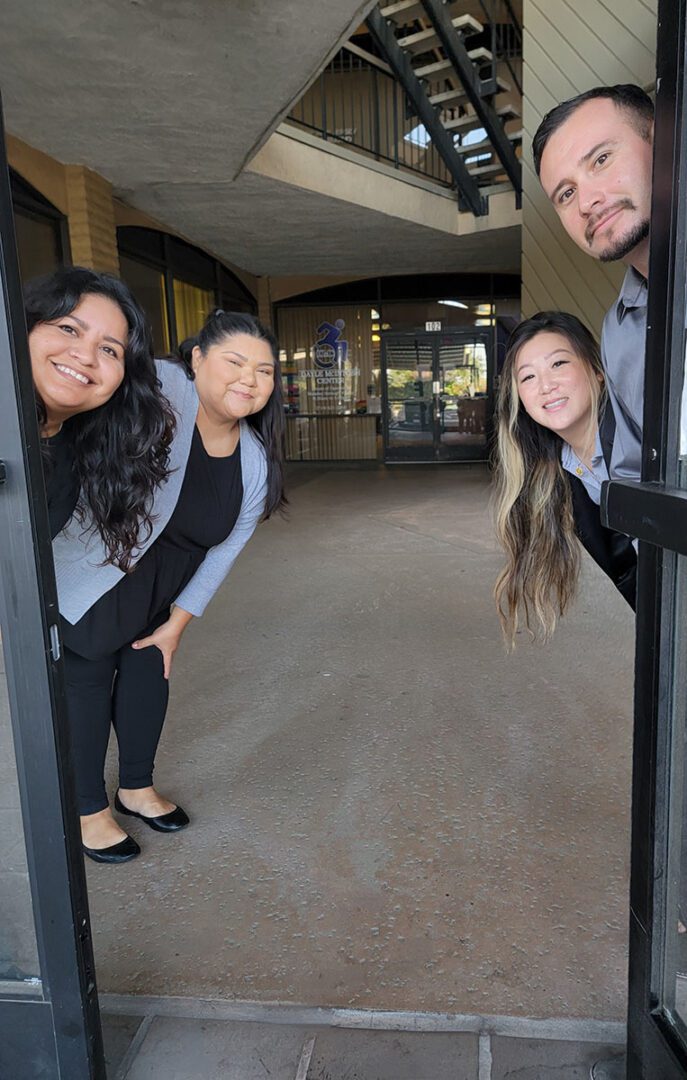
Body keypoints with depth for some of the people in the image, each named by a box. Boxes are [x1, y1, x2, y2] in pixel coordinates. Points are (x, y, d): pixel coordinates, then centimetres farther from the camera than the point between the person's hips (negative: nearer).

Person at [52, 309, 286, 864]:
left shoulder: (255, 461, -9)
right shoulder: (158, 389, -30)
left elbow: (225, 549, -1)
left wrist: (177, 622, 3)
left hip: (159, 581, 6)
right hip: (84, 564, -6)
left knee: (149, 668, 15)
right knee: (88, 677, 3)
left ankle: (136, 788, 39)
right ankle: (89, 810, 25)